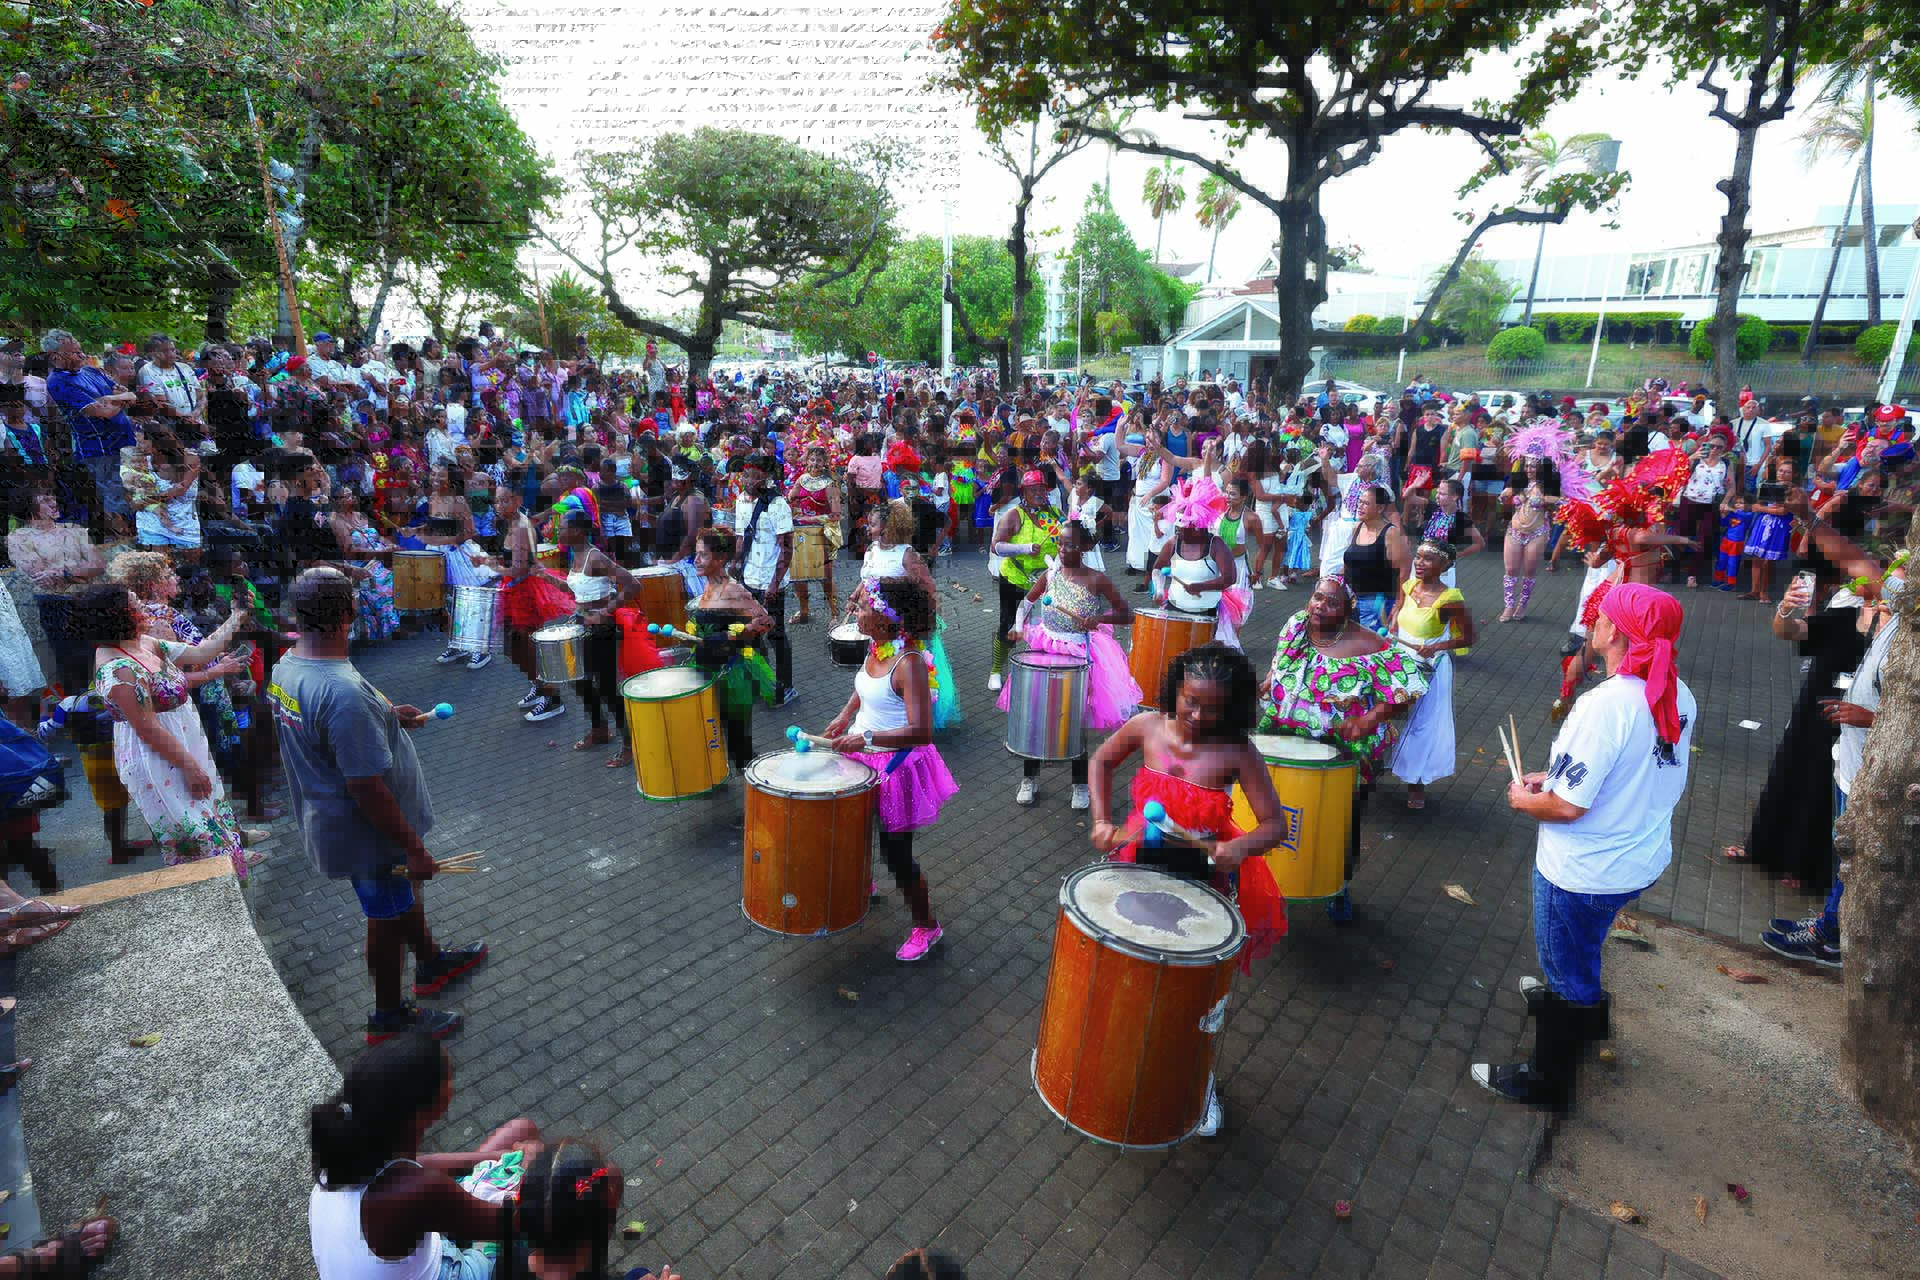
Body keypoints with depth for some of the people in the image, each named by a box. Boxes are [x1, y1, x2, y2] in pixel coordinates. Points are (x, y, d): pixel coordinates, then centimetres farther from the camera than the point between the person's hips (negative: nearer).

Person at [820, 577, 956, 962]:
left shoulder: (909, 663, -28)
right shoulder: (875, 648, -3)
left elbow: (921, 732, -33)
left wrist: (866, 737, -33)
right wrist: (844, 717, 5)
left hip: (895, 766, -8)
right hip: (864, 758, 8)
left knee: (896, 852, 5)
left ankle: (926, 925, 27)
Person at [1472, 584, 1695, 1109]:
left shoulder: (1606, 705, -31)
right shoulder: (1678, 695, -5)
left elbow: (1568, 806, -28)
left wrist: (1524, 799, -9)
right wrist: (1555, 777, 8)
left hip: (1581, 873, -8)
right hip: (1644, 860, 8)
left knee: (1569, 974, 14)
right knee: (1582, 950, 34)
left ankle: (1547, 1079, 34)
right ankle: (1583, 1005, 61)